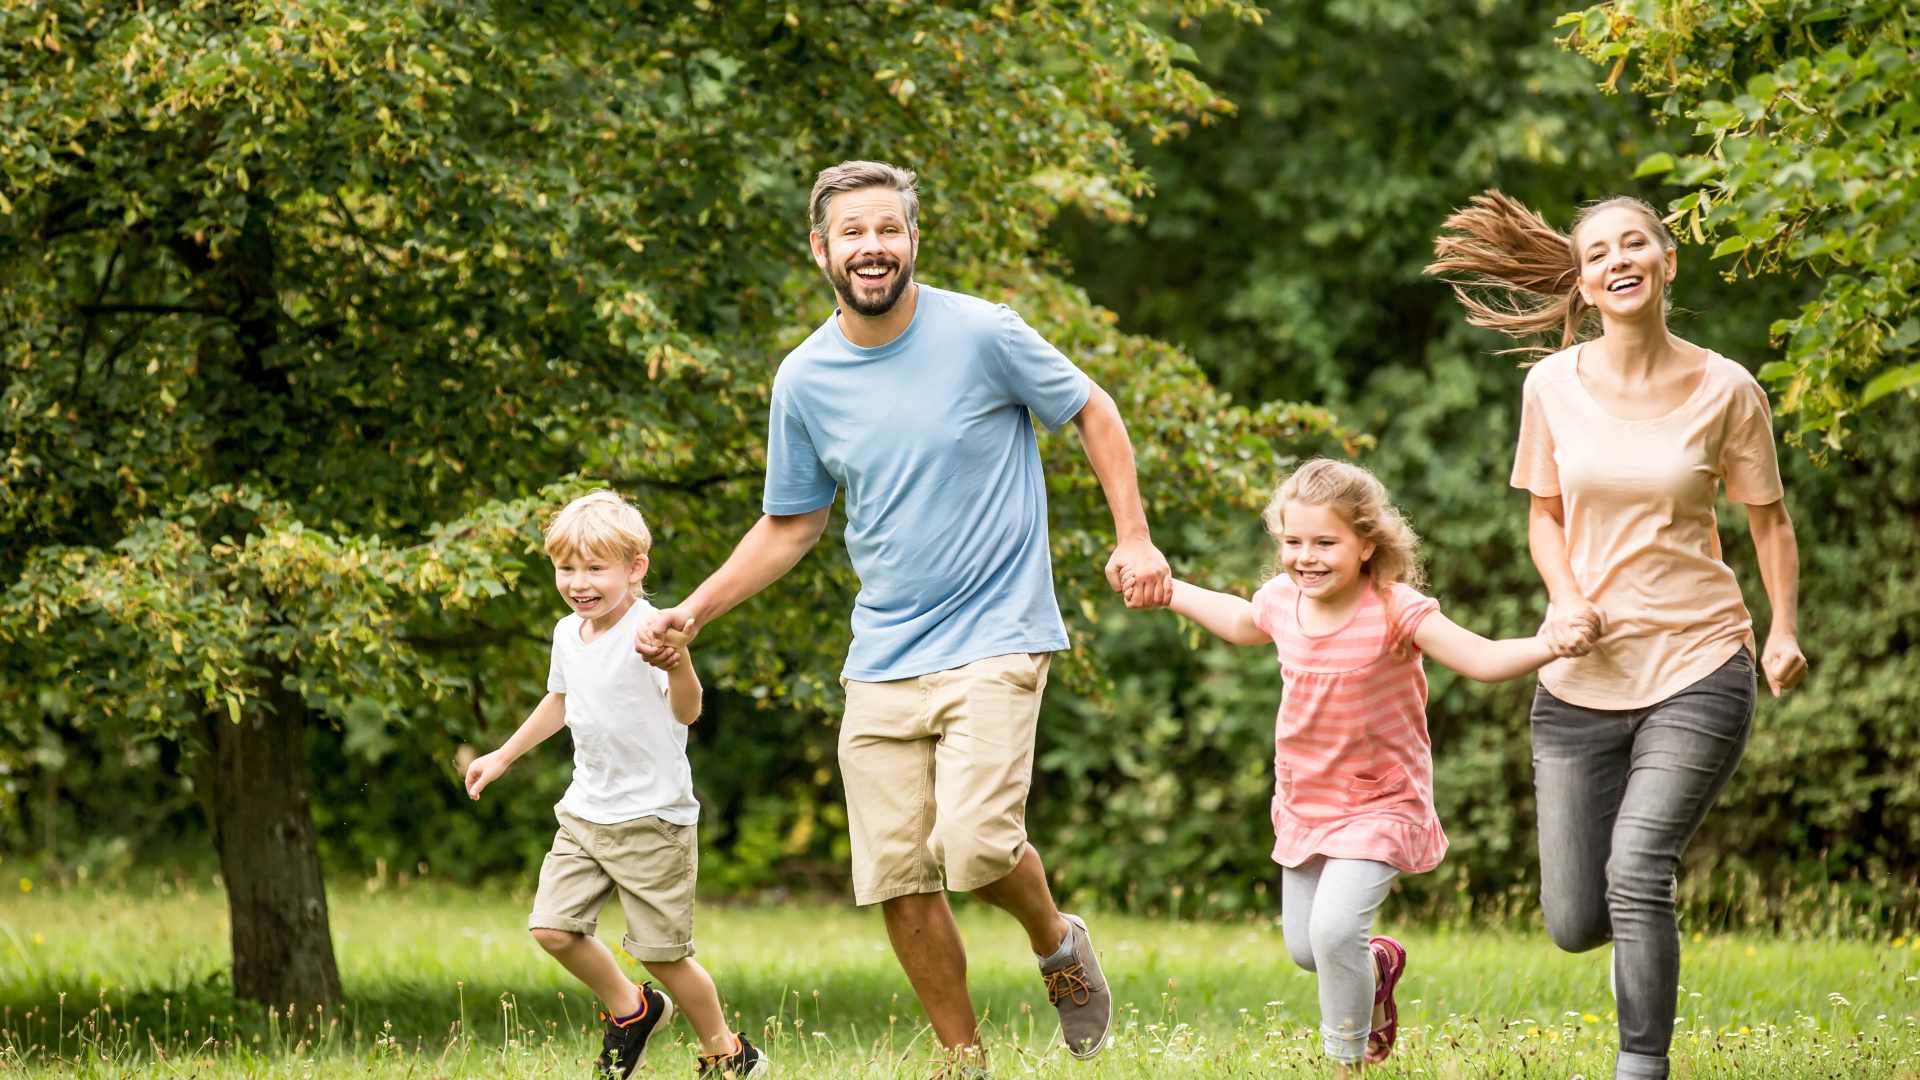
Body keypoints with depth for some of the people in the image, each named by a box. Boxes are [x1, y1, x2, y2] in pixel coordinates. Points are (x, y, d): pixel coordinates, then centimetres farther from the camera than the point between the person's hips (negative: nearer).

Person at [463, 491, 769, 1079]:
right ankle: (630, 1009, 22)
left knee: (663, 953, -1)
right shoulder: (568, 634, 5)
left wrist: (680, 665, -53)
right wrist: (503, 756, 34)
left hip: (652, 818, -7)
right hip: (586, 811, 7)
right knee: (552, 928, -2)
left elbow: (686, 712, -32)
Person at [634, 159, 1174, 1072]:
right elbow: (790, 525, 16)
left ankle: (1056, 942, 11)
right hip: (882, 658, 4)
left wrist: (1133, 537, -5)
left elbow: (1093, 413, 5)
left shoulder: (983, 335, -8)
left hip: (993, 643, -4)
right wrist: (693, 612, 7)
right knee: (898, 881, 1)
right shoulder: (805, 380, 3)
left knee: (976, 844, -22)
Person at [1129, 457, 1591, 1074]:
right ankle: (1378, 964, 49)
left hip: (1380, 807, -6)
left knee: (1333, 927, -24)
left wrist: (1551, 646, -46)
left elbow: (1484, 659, -28)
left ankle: (1346, 1061, -4)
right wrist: (1166, 589, 22)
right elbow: (1242, 623, 19)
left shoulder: (1394, 612, -23)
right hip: (1304, 806, 6)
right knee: (1304, 948, 15)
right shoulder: (1283, 601, -7)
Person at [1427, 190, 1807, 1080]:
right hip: (1581, 675, 3)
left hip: (1696, 667, -3)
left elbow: (1769, 520, 5)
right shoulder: (1554, 386, 0)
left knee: (1635, 874, -21)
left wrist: (1784, 630, -8)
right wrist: (1565, 599, -8)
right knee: (1575, 923, 3)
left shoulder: (1724, 389, -5)